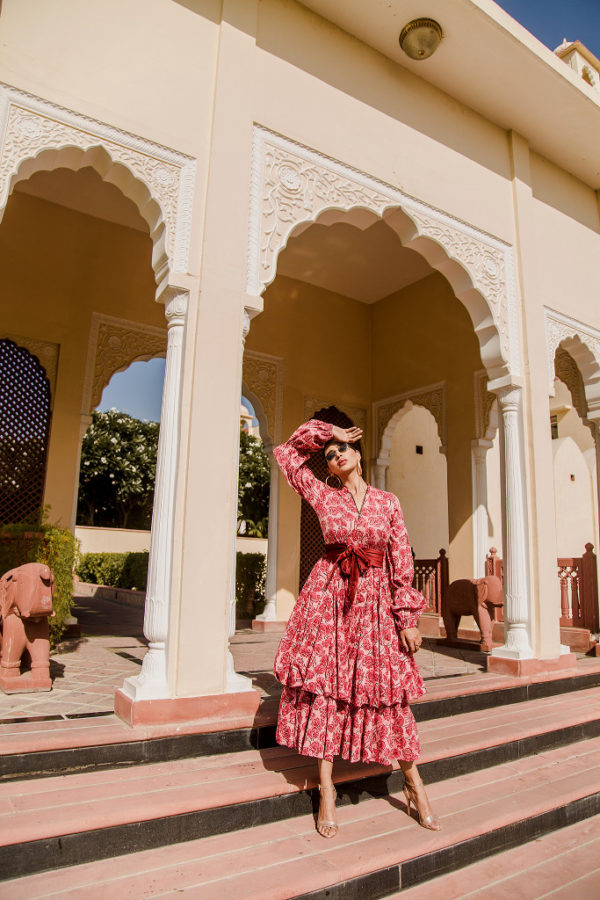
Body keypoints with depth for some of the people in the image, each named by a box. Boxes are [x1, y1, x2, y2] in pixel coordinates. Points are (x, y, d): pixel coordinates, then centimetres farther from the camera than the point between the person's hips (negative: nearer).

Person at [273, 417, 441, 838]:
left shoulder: (388, 502, 2)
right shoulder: (322, 495, 2)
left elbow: (402, 563, 2)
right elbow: (287, 454, 9)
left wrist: (408, 618, -1)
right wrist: (324, 432, 7)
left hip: (376, 600, 0)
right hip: (328, 597, 0)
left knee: (385, 692, 6)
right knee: (323, 687, 1)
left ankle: (415, 785, 24)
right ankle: (327, 790, 15)